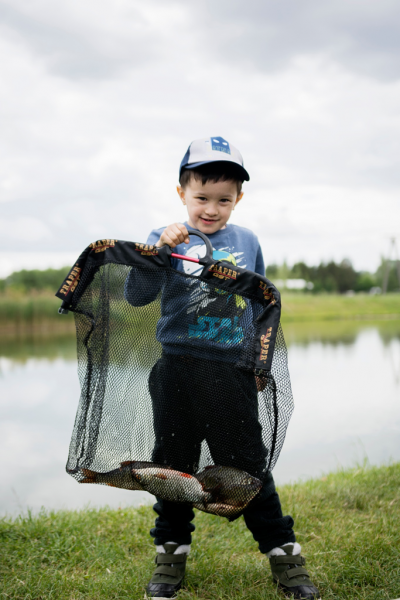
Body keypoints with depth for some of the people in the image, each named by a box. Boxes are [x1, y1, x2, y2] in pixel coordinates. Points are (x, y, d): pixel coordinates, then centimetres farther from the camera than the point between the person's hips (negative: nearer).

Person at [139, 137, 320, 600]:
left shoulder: (247, 243, 7)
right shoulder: (164, 240, 0)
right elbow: (135, 296, -11)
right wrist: (157, 249, -24)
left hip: (232, 372, 0)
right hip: (176, 372, 0)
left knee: (247, 465, 6)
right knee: (173, 465, 11)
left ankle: (283, 553, 21)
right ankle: (172, 553, 28)